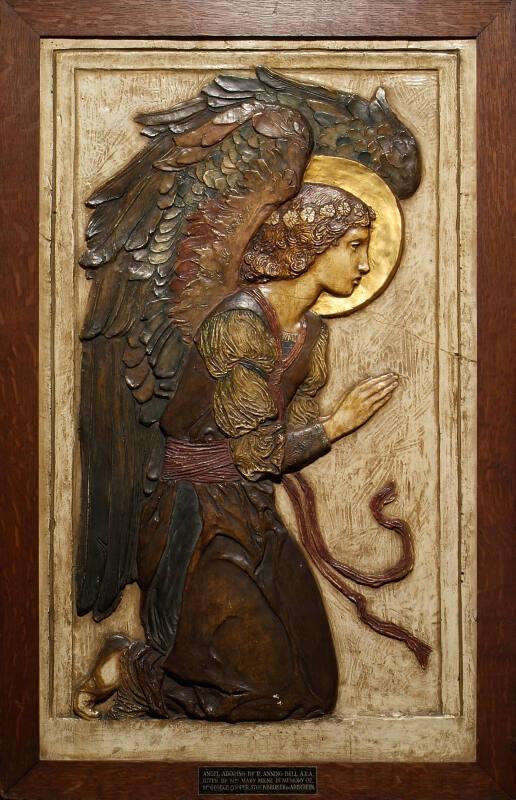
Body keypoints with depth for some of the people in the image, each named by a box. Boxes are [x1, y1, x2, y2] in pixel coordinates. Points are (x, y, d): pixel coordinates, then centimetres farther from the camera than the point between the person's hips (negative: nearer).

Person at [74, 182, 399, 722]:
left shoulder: (312, 333, 7)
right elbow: (257, 454, -17)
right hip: (202, 521, -8)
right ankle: (128, 671, 13)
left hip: (254, 516, 8)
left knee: (313, 687, 10)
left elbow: (294, 439, 7)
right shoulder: (240, 322, -20)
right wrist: (339, 423, -9)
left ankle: (142, 666, 22)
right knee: (270, 691, -3)